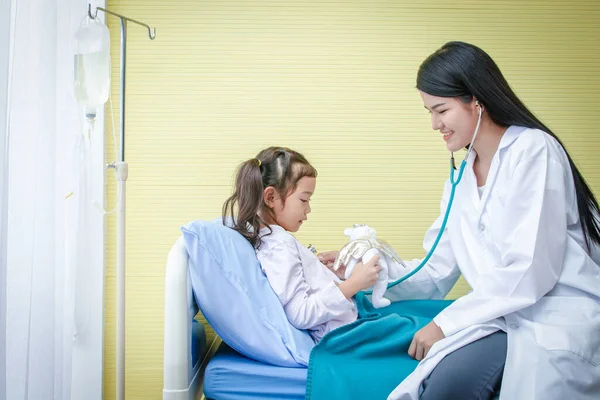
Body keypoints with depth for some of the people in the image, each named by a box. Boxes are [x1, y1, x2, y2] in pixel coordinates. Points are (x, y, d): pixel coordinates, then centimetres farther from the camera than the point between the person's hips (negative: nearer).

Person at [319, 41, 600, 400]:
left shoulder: (532, 150, -8)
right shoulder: (461, 177, 15)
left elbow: (529, 271, -17)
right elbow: (436, 273, 11)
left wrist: (446, 323, -14)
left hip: (560, 321, -5)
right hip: (508, 315, 6)